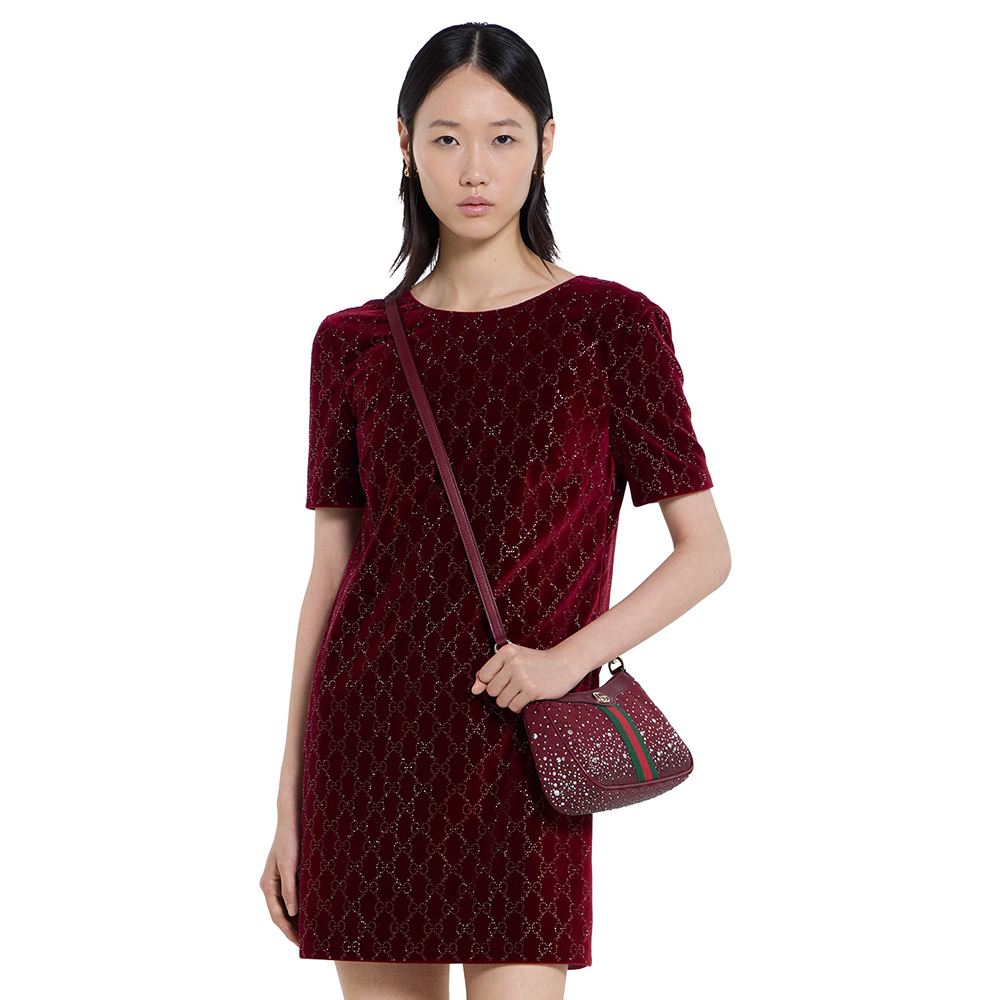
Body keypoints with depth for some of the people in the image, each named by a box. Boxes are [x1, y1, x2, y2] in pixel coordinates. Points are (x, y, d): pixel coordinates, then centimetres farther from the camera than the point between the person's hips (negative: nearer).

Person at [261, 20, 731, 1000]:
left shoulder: (614, 328, -1)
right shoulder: (355, 344, 6)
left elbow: (705, 551, 1)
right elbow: (330, 574, 9)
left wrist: (570, 655, -15)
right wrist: (288, 808, 8)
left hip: (518, 758, -2)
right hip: (366, 747, 2)